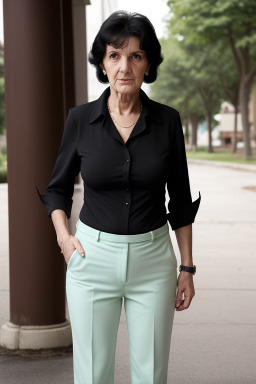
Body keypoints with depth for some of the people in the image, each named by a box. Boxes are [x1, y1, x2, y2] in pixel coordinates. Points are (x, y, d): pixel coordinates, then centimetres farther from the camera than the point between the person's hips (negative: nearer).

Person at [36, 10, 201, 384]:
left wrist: (187, 267, 5)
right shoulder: (81, 119, -3)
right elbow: (58, 188, 10)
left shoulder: (167, 120, -2)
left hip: (153, 257, 0)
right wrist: (63, 237, -7)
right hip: (93, 256, 0)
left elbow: (180, 200, 5)